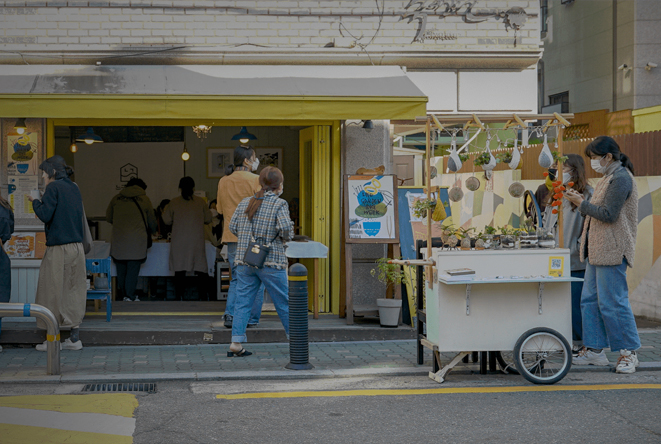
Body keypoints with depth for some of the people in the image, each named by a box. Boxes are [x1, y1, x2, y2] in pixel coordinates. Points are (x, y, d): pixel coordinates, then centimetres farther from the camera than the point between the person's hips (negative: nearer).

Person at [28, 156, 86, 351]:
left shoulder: (54, 187, -9)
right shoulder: (74, 188, 13)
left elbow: (45, 215, -17)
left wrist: (35, 202, 2)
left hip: (58, 248, -7)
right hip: (77, 247, 7)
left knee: (53, 292, 2)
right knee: (74, 291, 10)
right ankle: (75, 338, 10)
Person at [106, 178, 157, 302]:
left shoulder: (117, 198, 10)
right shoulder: (144, 200, 6)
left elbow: (108, 218, 18)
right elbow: (151, 221, 15)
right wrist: (151, 231, 36)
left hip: (118, 239, 2)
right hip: (137, 240, -2)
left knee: (121, 267, 11)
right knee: (133, 268, 2)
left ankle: (123, 293, 17)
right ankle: (130, 295, 1)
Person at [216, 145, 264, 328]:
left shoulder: (223, 181, 7)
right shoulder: (255, 180, -9)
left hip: (232, 237, 5)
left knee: (236, 278, 12)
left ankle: (230, 314, -2)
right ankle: (252, 318, 6)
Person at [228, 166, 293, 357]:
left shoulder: (245, 203, 8)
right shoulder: (279, 204, -7)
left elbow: (233, 226, 8)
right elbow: (286, 227, -20)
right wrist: (285, 237, 1)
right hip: (271, 262, -4)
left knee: (243, 302, 4)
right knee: (284, 302, 7)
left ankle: (236, 343, -3)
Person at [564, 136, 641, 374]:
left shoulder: (620, 179, -14)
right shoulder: (609, 177, 17)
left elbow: (608, 214, -20)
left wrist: (582, 203, -11)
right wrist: (582, 202, 10)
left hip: (612, 251, -11)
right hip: (597, 251, 11)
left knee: (613, 301, -7)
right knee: (590, 299, 10)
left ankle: (629, 352, 1)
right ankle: (594, 349, 16)